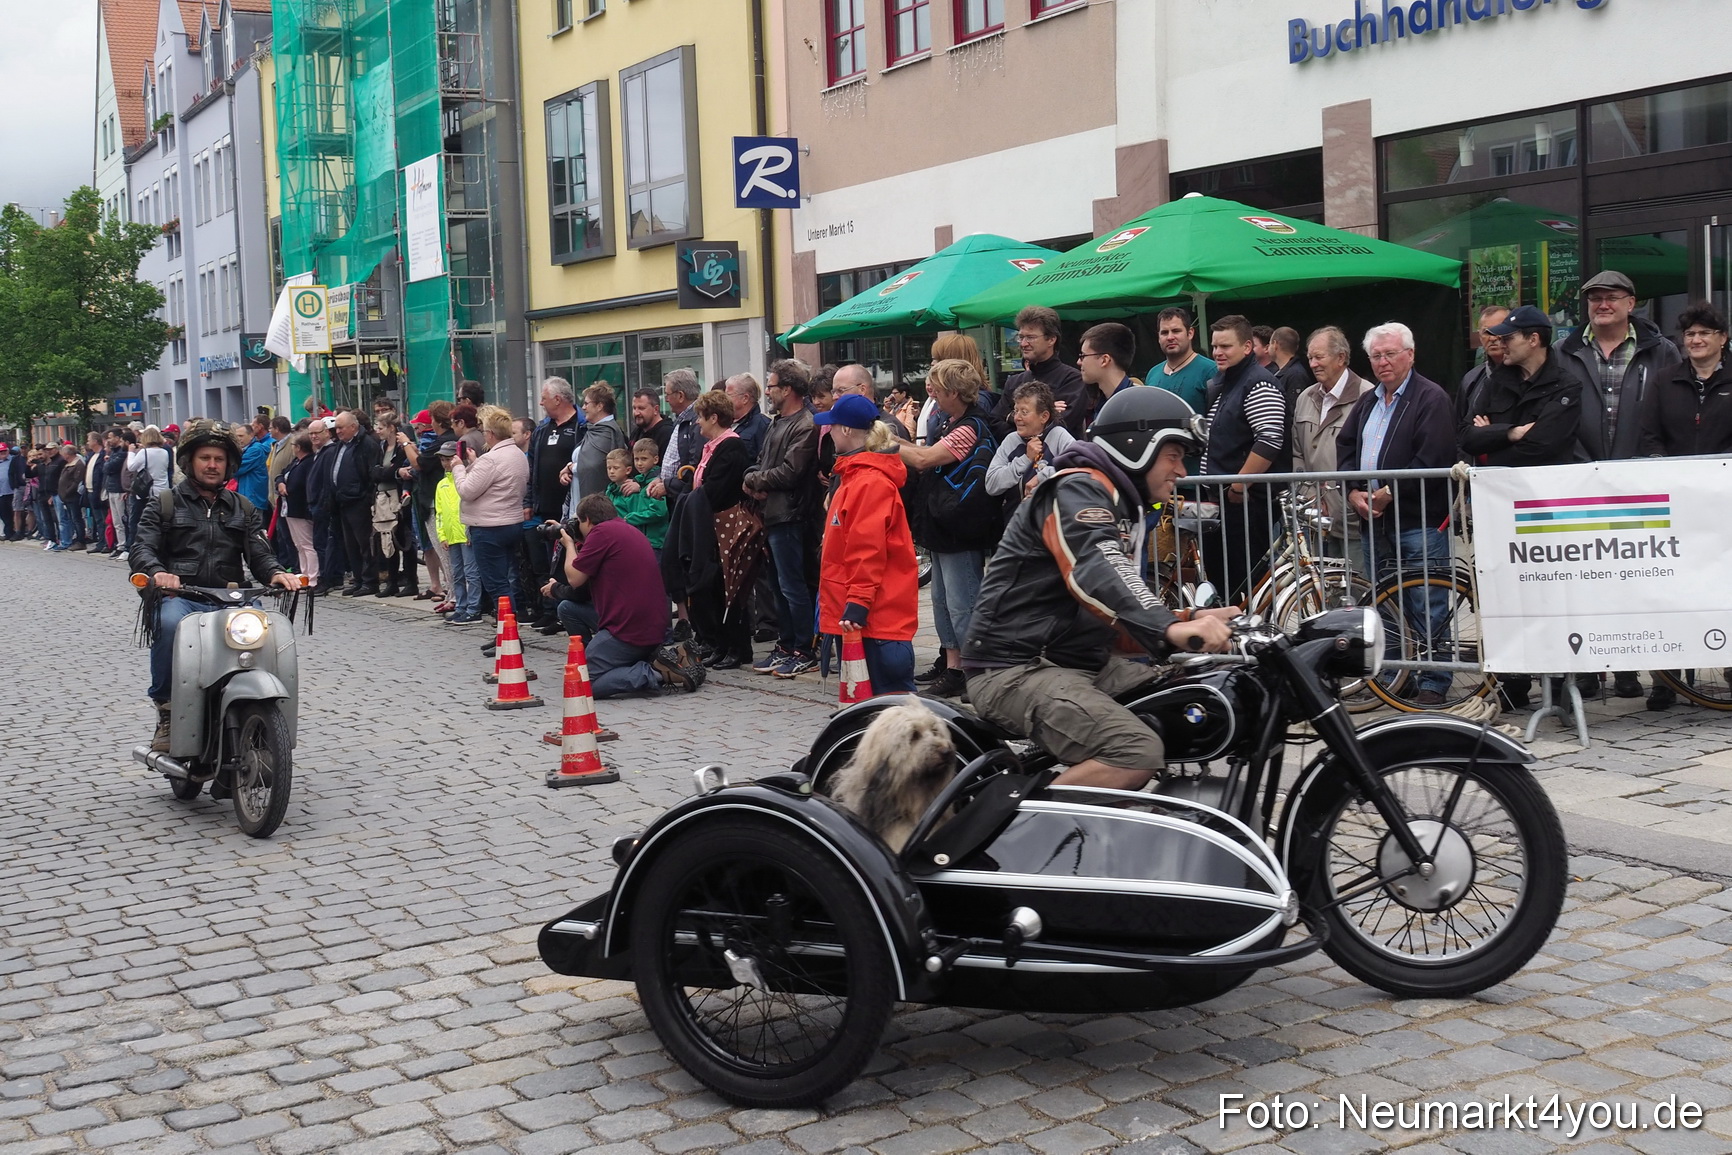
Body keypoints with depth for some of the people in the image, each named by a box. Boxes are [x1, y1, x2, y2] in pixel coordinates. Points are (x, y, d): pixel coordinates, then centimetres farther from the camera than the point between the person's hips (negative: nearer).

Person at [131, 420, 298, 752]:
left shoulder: (243, 509, 25)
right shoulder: (163, 505, 17)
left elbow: (259, 553, 13)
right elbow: (141, 549, 2)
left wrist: (275, 573, -12)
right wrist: (157, 572, -23)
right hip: (178, 596, -2)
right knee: (171, 623, -39)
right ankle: (166, 711, -25)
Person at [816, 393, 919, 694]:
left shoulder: (870, 482, -16)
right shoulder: (854, 474, 16)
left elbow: (869, 549, -22)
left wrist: (858, 603, -23)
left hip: (877, 611, -11)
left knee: (891, 691, -7)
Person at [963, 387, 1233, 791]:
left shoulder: (1123, 504, 20)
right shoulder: (1078, 490, -13)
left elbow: (1123, 587, 21)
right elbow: (1095, 575, -32)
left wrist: (1191, 622, 5)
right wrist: (1170, 629, -47)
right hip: (1017, 669, -10)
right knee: (1139, 753, -29)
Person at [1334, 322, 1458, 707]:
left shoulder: (1431, 398, -5)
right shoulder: (1367, 403, 20)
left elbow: (1434, 460, -16)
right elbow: (1344, 448, 16)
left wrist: (1390, 493, -16)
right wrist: (1354, 492, -1)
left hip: (1419, 520, -8)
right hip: (1372, 520, 8)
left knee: (1427, 607, -6)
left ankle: (1434, 683, -1)